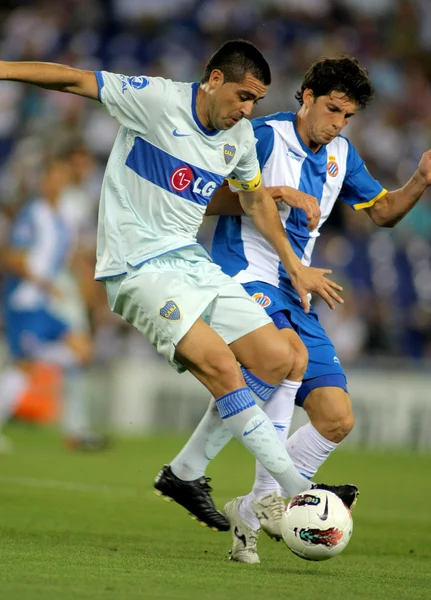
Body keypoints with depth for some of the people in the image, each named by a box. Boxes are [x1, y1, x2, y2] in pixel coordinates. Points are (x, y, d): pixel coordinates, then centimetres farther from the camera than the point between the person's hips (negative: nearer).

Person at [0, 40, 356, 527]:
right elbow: (75, 80, -9)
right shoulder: (156, 100, -12)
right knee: (219, 364, -23)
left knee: (276, 359, -3)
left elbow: (255, 198, 25)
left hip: (191, 262, 8)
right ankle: (294, 487, -17)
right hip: (138, 268, -8)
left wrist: (294, 265, 29)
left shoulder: (240, 136, 9)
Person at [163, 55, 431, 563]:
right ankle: (267, 494, -32)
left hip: (293, 296, 7)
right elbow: (208, 200, -11)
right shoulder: (265, 136, -6)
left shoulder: (340, 154, 15)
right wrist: (280, 193, -19)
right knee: (289, 350, -38)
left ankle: (247, 513, 9)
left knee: (336, 420, -3)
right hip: (244, 276, -7)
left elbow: (382, 211, 24)